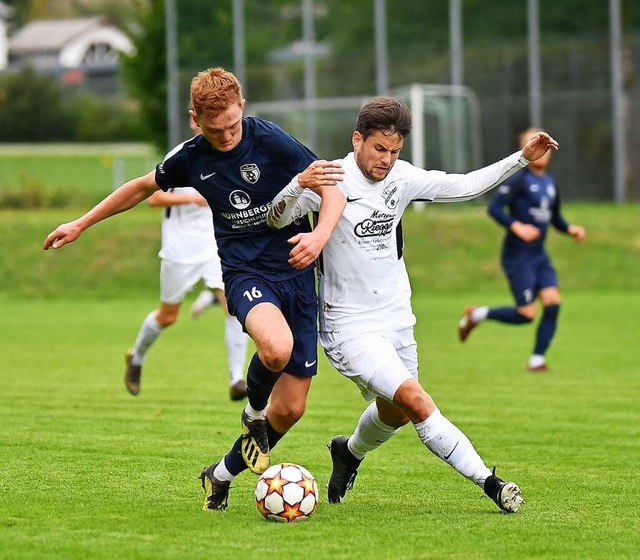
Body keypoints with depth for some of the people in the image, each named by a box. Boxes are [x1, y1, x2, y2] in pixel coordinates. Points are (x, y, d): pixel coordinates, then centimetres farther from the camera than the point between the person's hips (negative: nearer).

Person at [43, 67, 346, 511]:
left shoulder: (270, 140, -9)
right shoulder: (190, 159, 1)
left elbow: (334, 191, -8)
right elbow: (143, 187, 21)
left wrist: (320, 235, -27)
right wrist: (82, 224, 26)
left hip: (296, 272, 0)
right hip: (244, 271, 0)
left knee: (291, 408, -2)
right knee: (276, 348, -36)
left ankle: (222, 474, 25)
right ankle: (254, 413, -2)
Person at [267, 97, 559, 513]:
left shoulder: (401, 178, 2)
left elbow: (464, 186, 7)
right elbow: (277, 219, -22)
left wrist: (523, 159, 1)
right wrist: (302, 183, -41)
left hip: (397, 319, 7)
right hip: (351, 326, -7)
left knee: (396, 414, 20)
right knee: (417, 402, -21)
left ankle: (350, 452, 51)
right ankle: (488, 482, -20)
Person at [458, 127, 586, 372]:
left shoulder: (550, 183, 13)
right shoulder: (518, 180, -10)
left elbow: (555, 217, 25)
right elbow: (494, 208, -18)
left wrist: (570, 229, 6)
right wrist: (516, 227, -30)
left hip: (539, 255, 7)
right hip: (517, 256, -7)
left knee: (552, 303, -9)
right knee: (526, 314, -10)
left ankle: (537, 359, 1)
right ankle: (477, 315, 14)